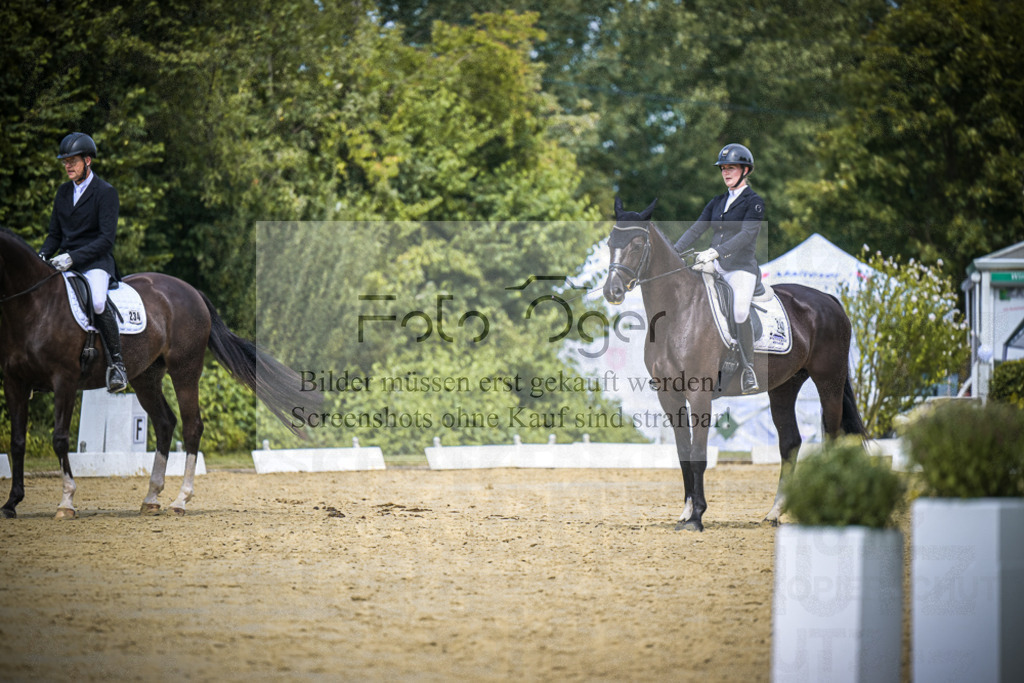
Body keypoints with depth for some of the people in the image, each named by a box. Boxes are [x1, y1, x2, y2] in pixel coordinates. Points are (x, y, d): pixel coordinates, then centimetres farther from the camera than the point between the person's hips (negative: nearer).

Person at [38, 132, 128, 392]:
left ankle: (116, 363, -24)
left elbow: (107, 238, -14)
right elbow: (54, 234, 19)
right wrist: (42, 256, -2)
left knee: (97, 302, -35)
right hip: (65, 261, 7)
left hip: (95, 262, -7)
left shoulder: (106, 193, -6)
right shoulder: (63, 192, 15)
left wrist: (73, 257, -24)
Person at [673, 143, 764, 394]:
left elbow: (746, 235, -16)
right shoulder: (717, 203, 18)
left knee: (740, 312, -29)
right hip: (714, 267, 7)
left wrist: (716, 252, -28)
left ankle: (748, 370, -15)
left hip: (741, 267, -7)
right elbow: (696, 229, 13)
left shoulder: (754, 202, -2)